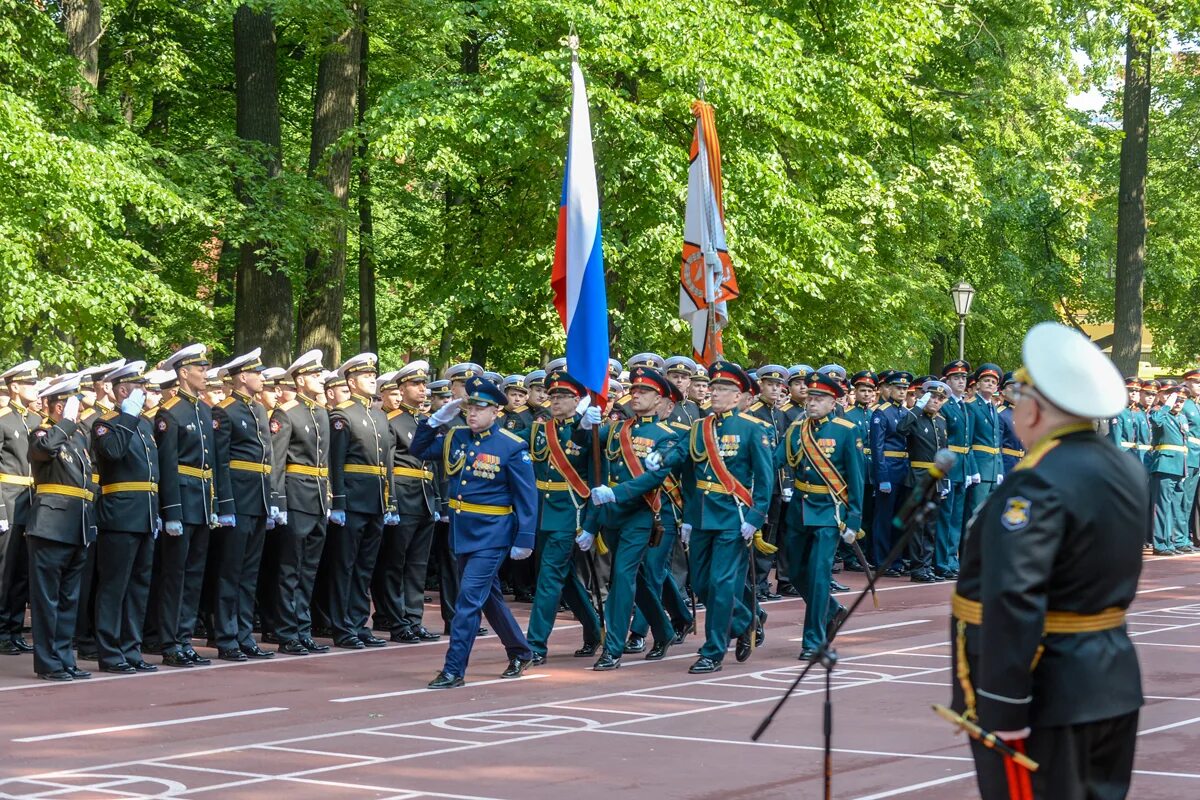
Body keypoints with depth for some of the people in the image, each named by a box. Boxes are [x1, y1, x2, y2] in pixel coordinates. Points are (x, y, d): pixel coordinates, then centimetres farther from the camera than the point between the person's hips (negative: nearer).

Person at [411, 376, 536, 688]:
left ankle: (454, 669, -7)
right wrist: (438, 419, -2)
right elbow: (418, 450, 12)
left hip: (491, 535, -7)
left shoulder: (513, 447, -11)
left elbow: (527, 496, -9)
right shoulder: (455, 437, 5)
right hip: (461, 531, 7)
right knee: (488, 596, 18)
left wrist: (524, 540, -13)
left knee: (469, 597, -11)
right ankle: (520, 652, 35)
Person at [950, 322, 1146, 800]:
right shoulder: (1127, 471, 7)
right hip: (1114, 683, 9)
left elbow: (1012, 601, -27)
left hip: (1045, 693, -9)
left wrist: (1001, 708, -25)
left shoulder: (1039, 485, -21)